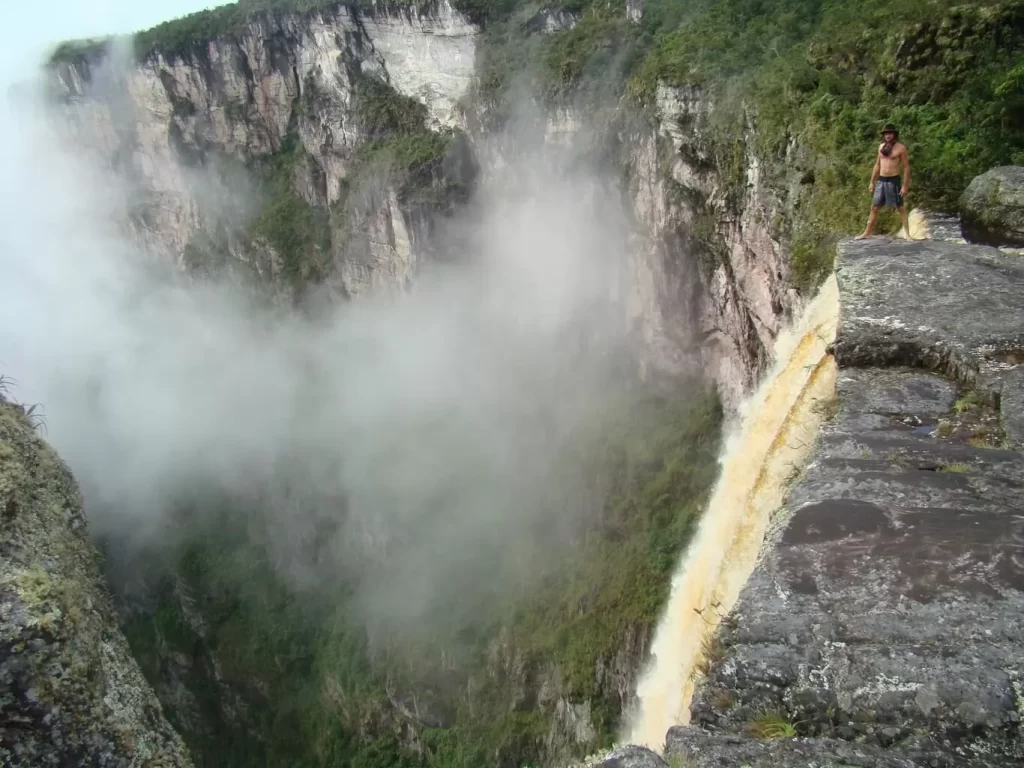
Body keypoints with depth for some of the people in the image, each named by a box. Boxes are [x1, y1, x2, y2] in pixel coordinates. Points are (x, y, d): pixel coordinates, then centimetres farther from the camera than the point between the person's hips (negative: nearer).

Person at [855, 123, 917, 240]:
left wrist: (905, 186, -12)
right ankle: (867, 232, 17)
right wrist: (872, 182, 14)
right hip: (881, 180, 5)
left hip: (893, 181, -5)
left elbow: (906, 168, -6)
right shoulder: (881, 146, 10)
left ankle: (907, 234, 2)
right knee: (874, 207, 9)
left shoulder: (901, 148, -7)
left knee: (901, 208, -1)